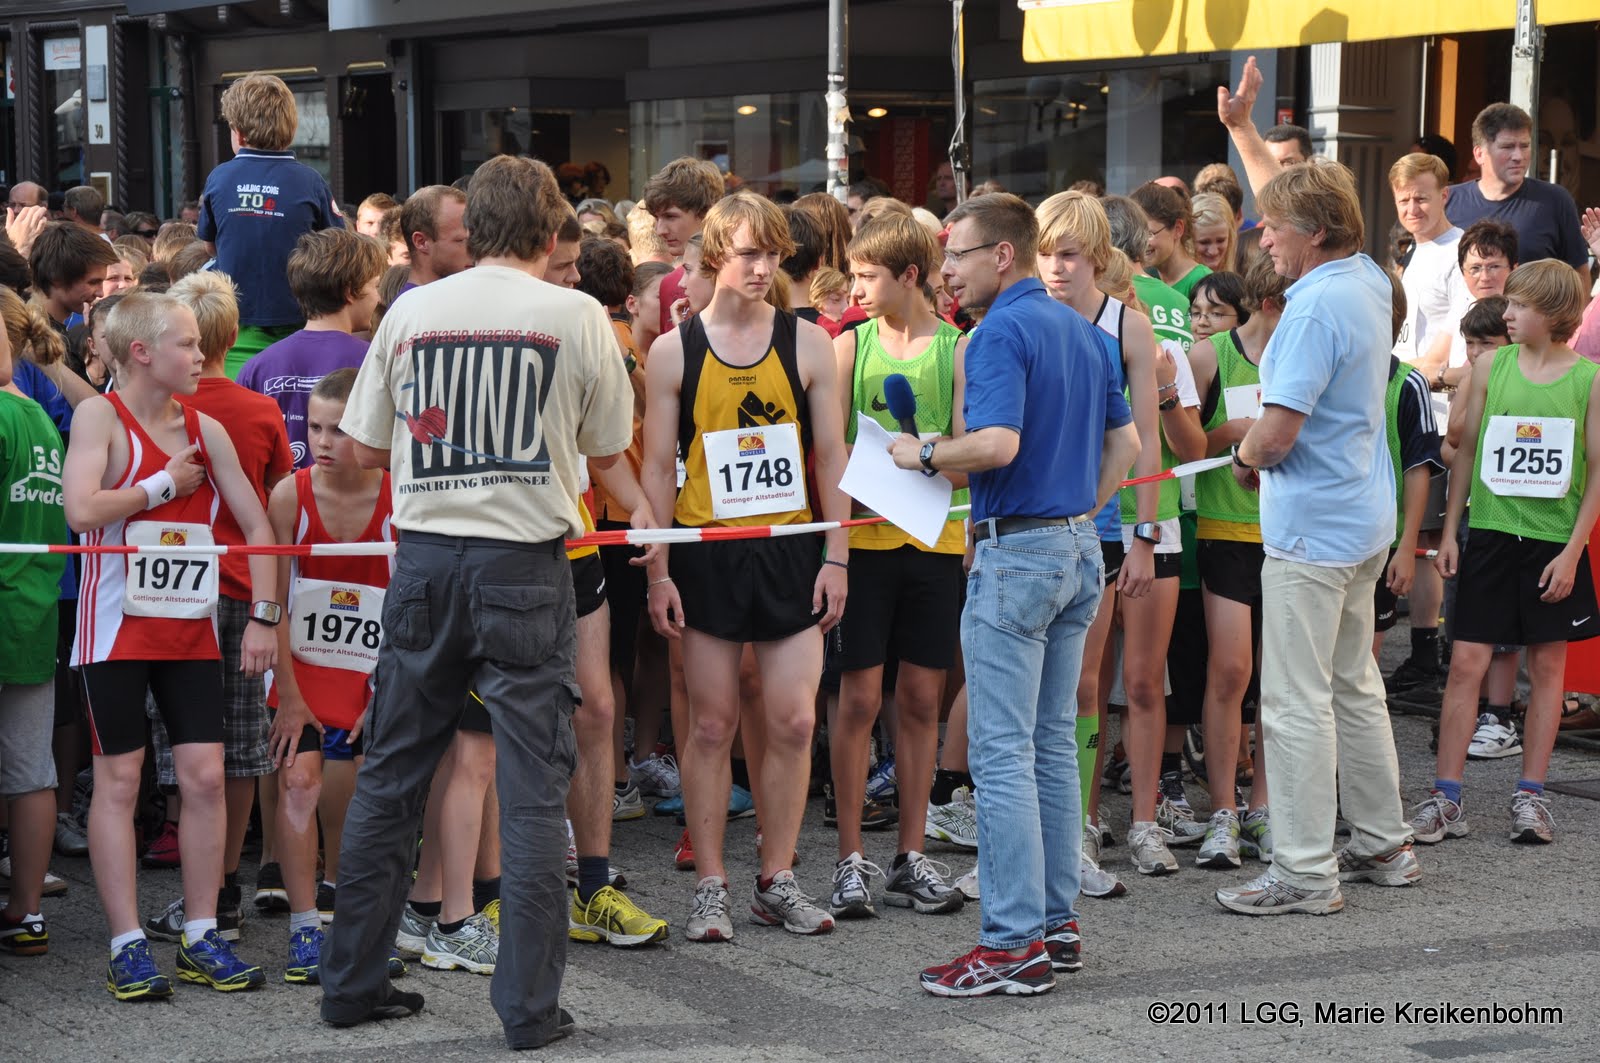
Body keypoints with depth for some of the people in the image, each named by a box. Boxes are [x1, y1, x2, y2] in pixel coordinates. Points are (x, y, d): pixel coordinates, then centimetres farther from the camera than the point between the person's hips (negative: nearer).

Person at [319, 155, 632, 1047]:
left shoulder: (411, 312, 3)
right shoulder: (577, 317, -3)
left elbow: (369, 447, 10)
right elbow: (609, 448, 7)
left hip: (426, 557, 3)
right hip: (526, 563, -3)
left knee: (391, 775, 13)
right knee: (533, 785, 2)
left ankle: (353, 980, 20)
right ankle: (530, 1003, 2)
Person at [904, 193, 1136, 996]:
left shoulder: (1002, 332, -14)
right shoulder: (1080, 329, 14)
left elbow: (998, 442, -27)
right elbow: (1126, 441, 19)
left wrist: (922, 455, -12)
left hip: (1015, 551, -9)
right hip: (1078, 550, 9)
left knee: (1002, 752, -6)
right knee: (1053, 743, 14)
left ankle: (1013, 943, -5)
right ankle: (1057, 922, 19)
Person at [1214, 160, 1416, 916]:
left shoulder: (1314, 309, -22)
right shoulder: (1368, 282, 6)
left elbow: (1278, 432, -25)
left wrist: (1245, 455, -6)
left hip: (1312, 526, -10)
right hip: (1365, 515, 10)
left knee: (1296, 702, -3)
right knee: (1355, 685, 19)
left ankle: (1305, 873, 1)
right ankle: (1383, 844, 28)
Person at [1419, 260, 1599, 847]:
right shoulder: (1490, 367, 2)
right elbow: (1467, 451, 8)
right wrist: (1449, 531, 5)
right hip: (1490, 534, 1)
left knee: (1548, 665, 6)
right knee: (1466, 662, -3)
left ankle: (1530, 796, 16)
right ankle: (1446, 799, 1)